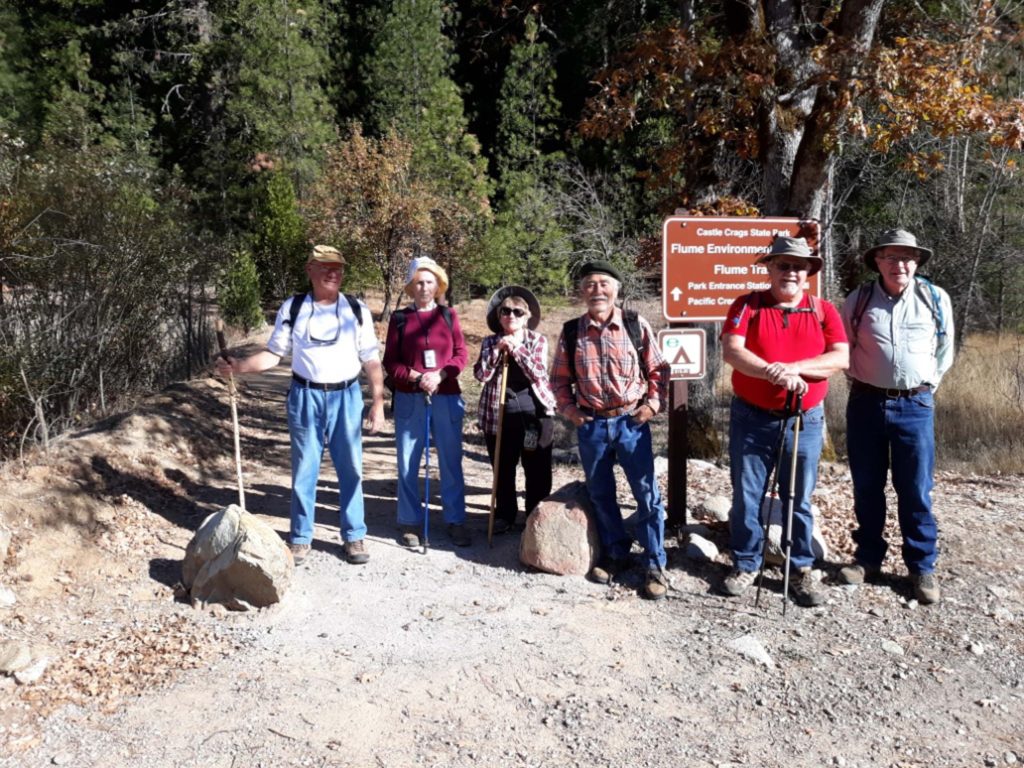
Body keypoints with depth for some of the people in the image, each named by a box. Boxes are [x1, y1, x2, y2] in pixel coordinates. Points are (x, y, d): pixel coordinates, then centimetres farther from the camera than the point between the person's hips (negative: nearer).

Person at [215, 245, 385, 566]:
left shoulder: (357, 310, 2)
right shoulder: (292, 308, 2)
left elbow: (371, 360, 2)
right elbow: (273, 354, 3)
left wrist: (378, 402, -3)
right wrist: (237, 366, -12)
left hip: (346, 397, 0)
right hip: (305, 397, 0)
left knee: (350, 468, 6)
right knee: (304, 469, 8)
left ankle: (354, 536, 20)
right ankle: (300, 537, 21)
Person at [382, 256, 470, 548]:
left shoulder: (448, 315, 7)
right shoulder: (399, 318, 4)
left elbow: (461, 354, 3)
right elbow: (390, 361, 2)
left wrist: (439, 375, -13)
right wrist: (416, 377, -14)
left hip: (447, 398, 1)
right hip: (409, 399, 0)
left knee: (451, 462, 4)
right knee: (407, 463, 4)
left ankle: (456, 521, 14)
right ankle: (410, 523, 15)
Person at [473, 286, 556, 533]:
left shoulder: (538, 341, 0)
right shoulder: (491, 343, 3)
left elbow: (539, 374, -14)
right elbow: (481, 374, -10)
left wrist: (516, 349, -19)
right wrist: (498, 349, -19)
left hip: (535, 415, -1)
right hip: (498, 416, 1)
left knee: (538, 472, 4)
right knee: (503, 471, 11)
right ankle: (504, 516, 27)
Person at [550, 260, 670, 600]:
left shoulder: (636, 325, -3)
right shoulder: (571, 331, 0)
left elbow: (658, 368, 5)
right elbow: (559, 377, 11)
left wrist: (653, 403, -5)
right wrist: (568, 409, 0)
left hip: (632, 421, -2)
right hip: (591, 424, 2)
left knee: (647, 493, 1)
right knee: (600, 493, 12)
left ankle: (655, 565, 12)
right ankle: (615, 553, 30)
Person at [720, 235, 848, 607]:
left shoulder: (823, 310, 3)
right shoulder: (747, 305, -1)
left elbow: (840, 357, -8)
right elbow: (731, 351, -14)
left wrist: (793, 367, -21)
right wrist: (773, 373, -27)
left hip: (804, 420, 1)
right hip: (751, 418, 0)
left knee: (798, 500, 9)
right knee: (747, 497, 8)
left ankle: (802, 569, 22)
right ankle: (746, 564, 23)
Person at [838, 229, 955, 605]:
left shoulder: (936, 299, 0)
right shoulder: (858, 300, -1)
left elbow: (944, 351, 11)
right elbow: (844, 348, 12)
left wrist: (926, 387, 9)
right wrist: (859, 382, 9)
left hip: (915, 406, -1)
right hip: (866, 403, 1)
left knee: (916, 491, 2)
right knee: (866, 487, 10)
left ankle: (923, 566, 15)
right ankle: (868, 557, 24)